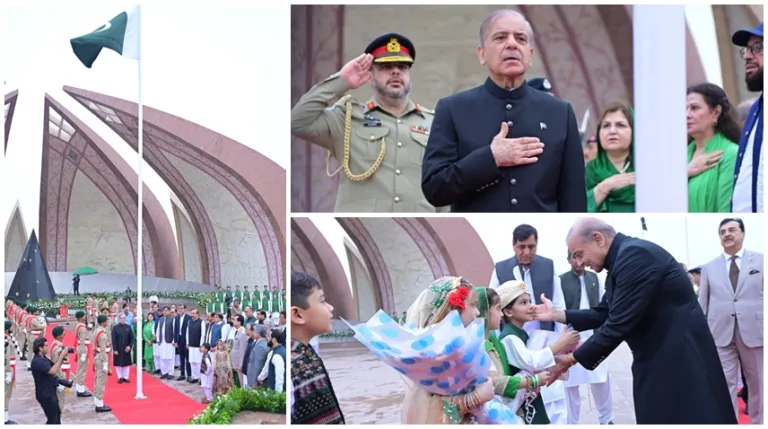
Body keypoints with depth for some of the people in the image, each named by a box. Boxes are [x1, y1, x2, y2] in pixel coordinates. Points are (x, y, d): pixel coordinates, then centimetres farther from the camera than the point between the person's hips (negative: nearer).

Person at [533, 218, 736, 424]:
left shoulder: (634, 255, -20)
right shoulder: (622, 259, 11)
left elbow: (619, 323, -22)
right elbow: (604, 314, 16)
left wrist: (573, 358, -14)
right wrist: (559, 314, 6)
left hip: (681, 357, -10)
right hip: (658, 358, 10)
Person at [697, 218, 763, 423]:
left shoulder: (761, 260, 5)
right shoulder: (709, 268, 10)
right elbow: (702, 304, 9)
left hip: (754, 331, -1)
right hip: (720, 333, 1)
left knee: (758, 385, 9)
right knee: (725, 385, 0)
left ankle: (757, 423, 21)